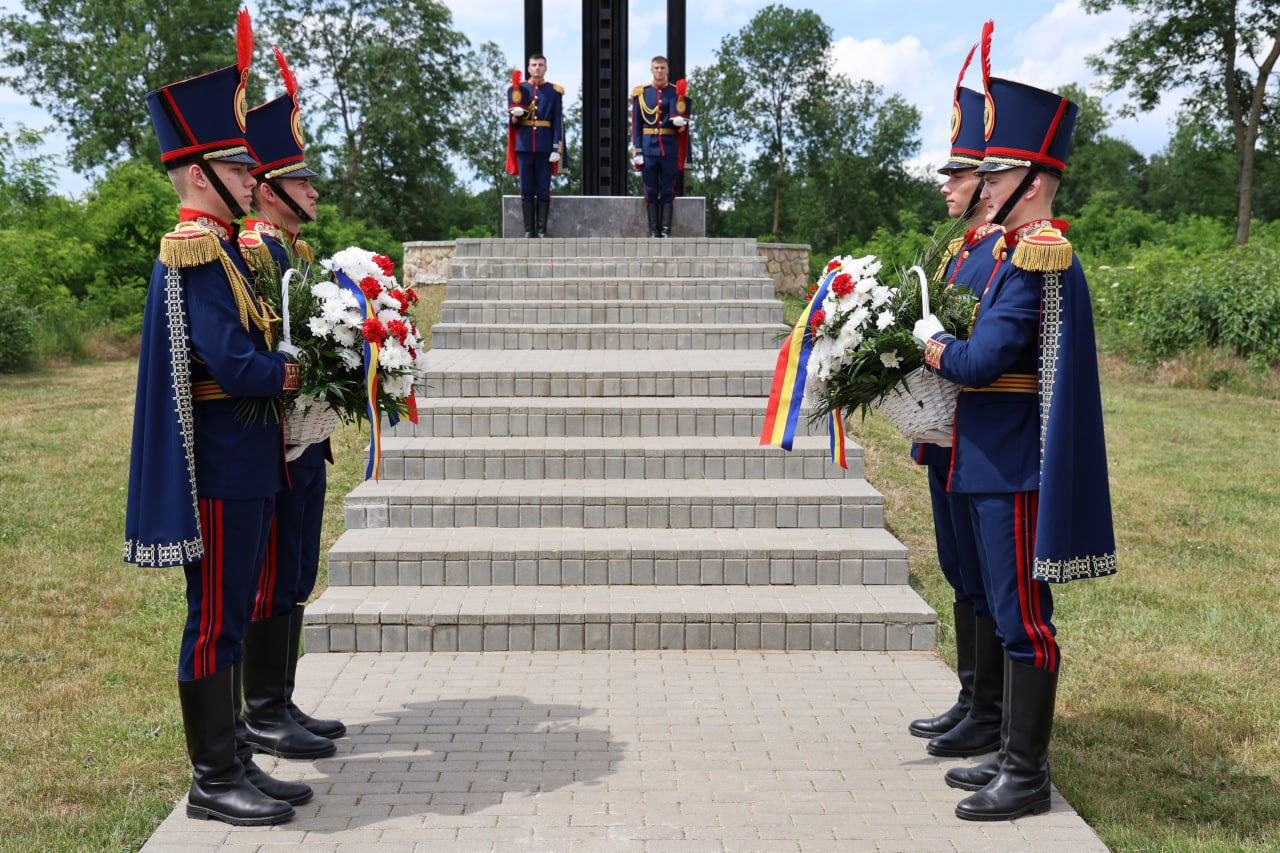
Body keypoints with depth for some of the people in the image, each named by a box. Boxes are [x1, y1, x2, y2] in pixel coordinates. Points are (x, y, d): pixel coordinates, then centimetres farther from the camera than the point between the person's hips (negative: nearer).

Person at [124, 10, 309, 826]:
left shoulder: (221, 248, 16)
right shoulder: (197, 251, -16)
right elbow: (232, 365, -23)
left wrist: (286, 364, 1)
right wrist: (295, 373, -8)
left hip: (247, 463, 10)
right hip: (221, 465, -10)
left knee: (233, 616, 14)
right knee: (216, 620, -1)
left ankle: (233, 765, 25)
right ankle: (213, 780, 10)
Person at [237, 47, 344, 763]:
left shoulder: (299, 250, 18)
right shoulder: (252, 250, -13)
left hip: (307, 440, 10)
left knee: (295, 580, 14)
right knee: (273, 581, -2)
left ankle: (282, 705, 24)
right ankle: (264, 719, 8)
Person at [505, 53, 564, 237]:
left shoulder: (555, 91, 6)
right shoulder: (517, 89, 9)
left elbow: (558, 122, 2)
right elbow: (513, 121, 11)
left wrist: (557, 148, -7)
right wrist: (516, 114, -13)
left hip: (545, 147, -1)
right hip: (524, 146, 1)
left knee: (543, 190, 0)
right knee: (526, 190, 2)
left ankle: (542, 230, 3)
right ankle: (529, 230, 6)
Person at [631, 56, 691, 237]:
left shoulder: (676, 92, 5)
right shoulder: (641, 93, 7)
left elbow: (680, 122, -3)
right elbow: (636, 125, 6)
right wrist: (637, 151, 0)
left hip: (670, 147, 0)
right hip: (649, 146, 1)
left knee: (668, 191, 1)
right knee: (651, 191, 2)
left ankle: (666, 230, 4)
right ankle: (653, 231, 7)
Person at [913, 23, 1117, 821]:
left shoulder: (1039, 255, -18)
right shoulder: (1028, 251, 14)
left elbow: (981, 362, -23)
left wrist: (932, 343, -5)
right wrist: (950, 349, 3)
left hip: (1018, 473, -10)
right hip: (1001, 465, 10)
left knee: (1024, 619, -2)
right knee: (1014, 613, 16)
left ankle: (1028, 776, 8)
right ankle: (1016, 753, 27)